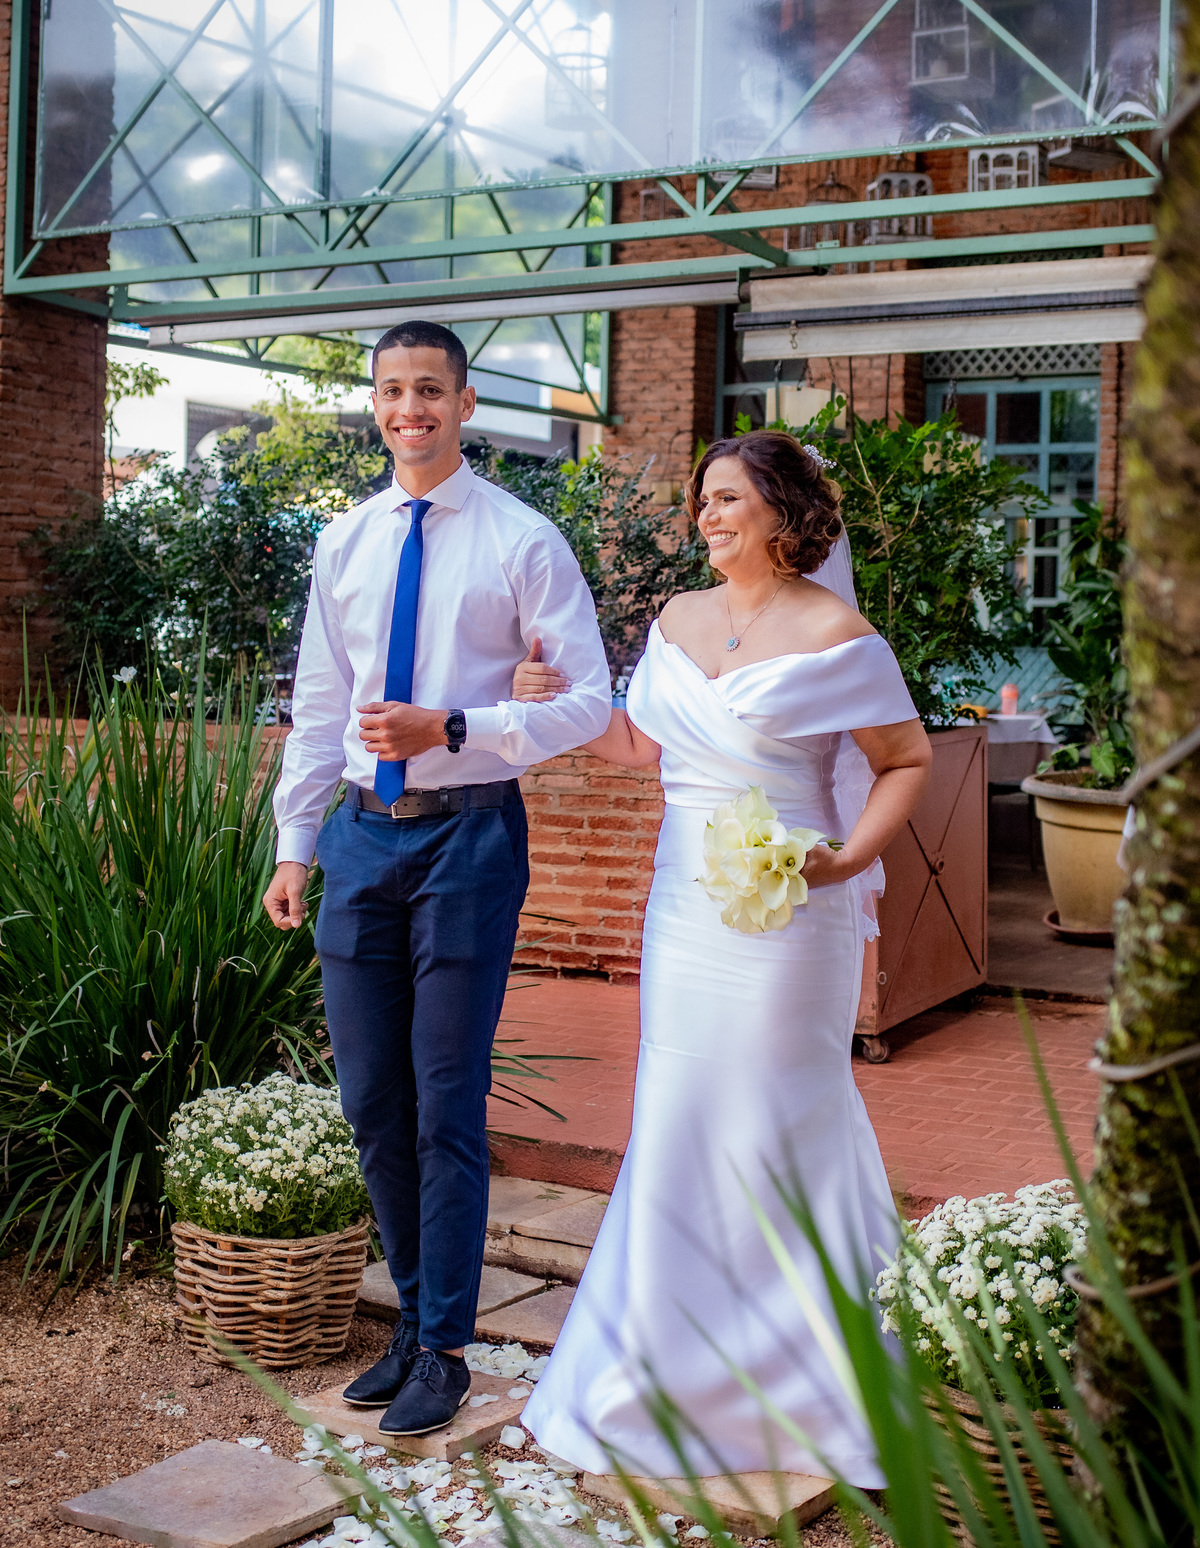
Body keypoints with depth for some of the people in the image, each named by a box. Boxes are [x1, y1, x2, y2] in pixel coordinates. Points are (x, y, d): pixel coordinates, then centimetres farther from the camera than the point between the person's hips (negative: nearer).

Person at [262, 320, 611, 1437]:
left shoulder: (522, 540, -5)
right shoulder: (344, 544, 10)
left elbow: (589, 701, -7)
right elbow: (319, 706, 15)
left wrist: (452, 729, -17)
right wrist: (293, 842, 12)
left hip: (467, 833, -5)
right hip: (362, 833, 5)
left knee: (447, 1104, 0)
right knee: (370, 1101, 11)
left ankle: (443, 1350, 14)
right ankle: (416, 1317, 28)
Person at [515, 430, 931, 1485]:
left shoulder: (833, 635, -8)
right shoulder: (679, 620, 11)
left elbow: (909, 761, -4)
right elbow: (642, 744, 19)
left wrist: (846, 860, -16)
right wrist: (559, 704, 5)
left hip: (781, 917, -6)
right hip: (684, 910, 6)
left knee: (777, 1124, 1)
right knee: (681, 1122, 10)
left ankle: (816, 1376, 20)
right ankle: (685, 1370, 25)